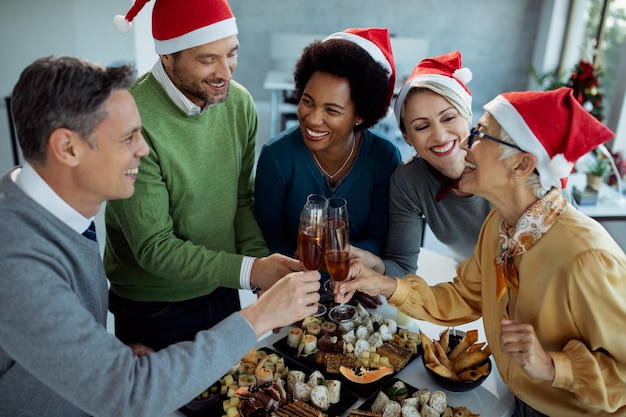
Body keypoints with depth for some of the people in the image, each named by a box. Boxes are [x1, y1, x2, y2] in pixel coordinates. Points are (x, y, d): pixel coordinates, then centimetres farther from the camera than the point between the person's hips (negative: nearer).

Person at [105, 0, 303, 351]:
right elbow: (153, 248, -24)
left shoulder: (239, 102, -7)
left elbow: (242, 200, 0)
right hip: (152, 308, -5)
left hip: (222, 291, 5)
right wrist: (250, 271, -31)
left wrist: (261, 263, -15)